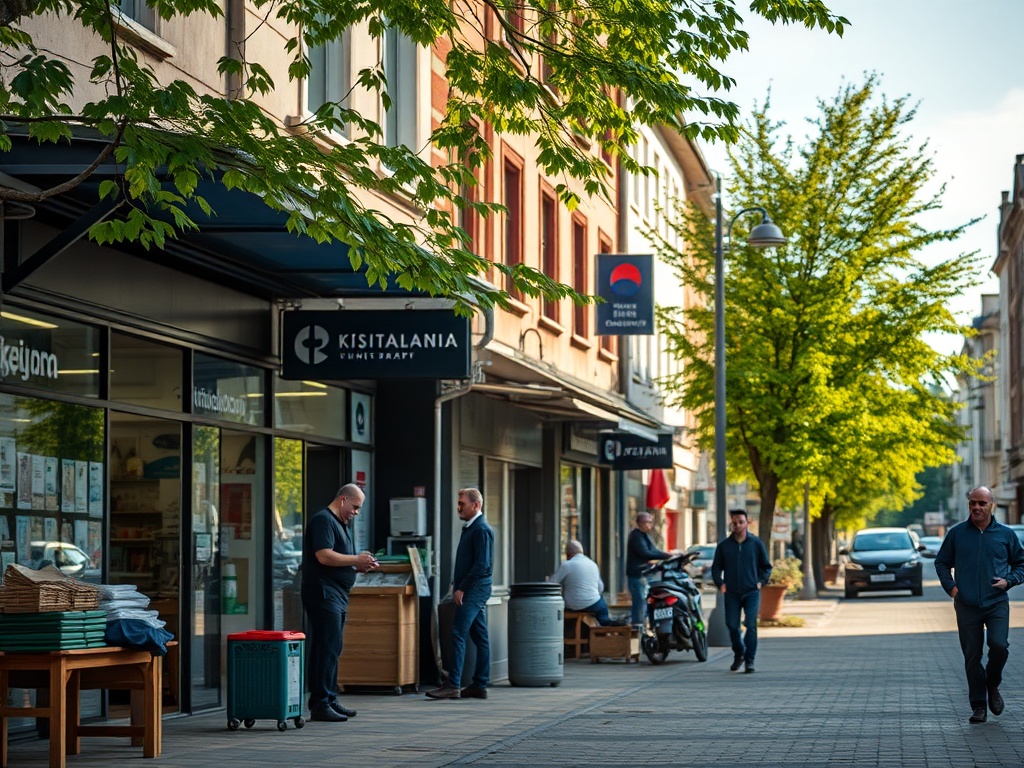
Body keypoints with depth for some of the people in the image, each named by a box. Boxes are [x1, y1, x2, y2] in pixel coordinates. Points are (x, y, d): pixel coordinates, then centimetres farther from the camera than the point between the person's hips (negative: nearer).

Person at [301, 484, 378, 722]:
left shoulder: (341, 524, 21)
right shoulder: (323, 520, -11)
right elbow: (324, 556, -22)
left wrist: (359, 567, 9)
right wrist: (356, 560, -14)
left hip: (337, 595, 11)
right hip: (323, 593, -11)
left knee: (331, 649, 12)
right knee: (327, 648, -12)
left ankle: (329, 701, 16)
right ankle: (320, 705, -13)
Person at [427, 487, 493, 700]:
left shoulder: (482, 529, -13)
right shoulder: (469, 528, 18)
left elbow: (482, 564, -19)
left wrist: (462, 588, -18)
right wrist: (456, 584, 13)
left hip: (475, 589, -10)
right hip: (471, 590, 10)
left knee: (458, 633, -14)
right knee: (479, 637, 10)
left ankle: (453, 686, -17)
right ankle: (479, 686, 12)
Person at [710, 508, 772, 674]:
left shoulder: (756, 543, 2)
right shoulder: (724, 545, 4)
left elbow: (767, 566, 11)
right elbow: (716, 567, 14)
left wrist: (761, 582, -2)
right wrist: (720, 583, 0)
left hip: (751, 592, -2)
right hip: (731, 593, 2)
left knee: (751, 625, -12)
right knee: (732, 626, 4)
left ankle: (749, 660, -7)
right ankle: (738, 653, 29)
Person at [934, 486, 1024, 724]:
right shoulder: (956, 533, 4)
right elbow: (941, 562, 14)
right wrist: (950, 586, 0)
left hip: (997, 603, -1)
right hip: (967, 605, 1)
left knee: (999, 645, -19)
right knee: (972, 657, 2)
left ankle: (992, 686, 10)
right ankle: (978, 706, 12)